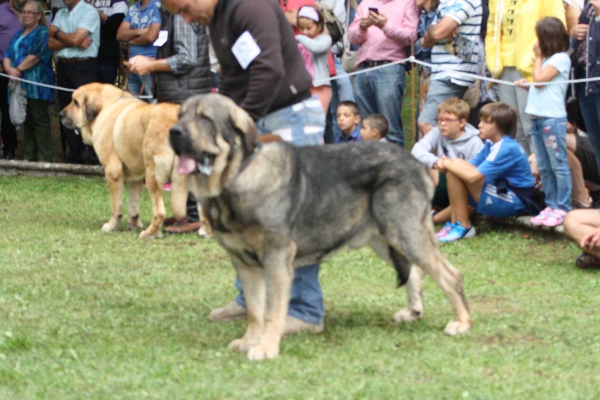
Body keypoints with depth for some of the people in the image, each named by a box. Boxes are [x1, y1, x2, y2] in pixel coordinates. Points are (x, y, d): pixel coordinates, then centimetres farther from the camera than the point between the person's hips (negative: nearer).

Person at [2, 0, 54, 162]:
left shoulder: (43, 33, -1)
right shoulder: (18, 35, 22)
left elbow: (36, 55, -14)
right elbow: (7, 55, 13)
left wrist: (19, 69, -13)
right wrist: (10, 69, -8)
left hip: (37, 86, -7)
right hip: (20, 85, 7)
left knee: (39, 120, -8)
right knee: (26, 121, 9)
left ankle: (44, 159, -9)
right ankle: (29, 157, 13)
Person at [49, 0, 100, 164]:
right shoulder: (60, 14, 14)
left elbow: (75, 39, -15)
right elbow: (51, 43, 3)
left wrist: (57, 32, 2)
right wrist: (75, 41, -11)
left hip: (83, 66, -6)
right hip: (63, 66, 6)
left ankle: (96, 159, -8)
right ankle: (73, 156, 16)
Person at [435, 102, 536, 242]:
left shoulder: (508, 149, -20)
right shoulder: (491, 145, 10)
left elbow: (473, 176, -27)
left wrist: (448, 164, -13)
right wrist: (447, 164, -15)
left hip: (513, 203, -10)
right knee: (454, 171, 4)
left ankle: (463, 226, -16)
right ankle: (455, 222, -2)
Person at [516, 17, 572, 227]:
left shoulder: (561, 59, -8)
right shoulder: (548, 59, 19)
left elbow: (540, 79, -11)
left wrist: (538, 57, 1)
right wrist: (525, 85, 5)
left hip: (553, 119, -9)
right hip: (538, 118, 9)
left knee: (559, 165, -6)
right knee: (544, 167, 10)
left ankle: (563, 208, -5)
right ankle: (551, 206, 14)